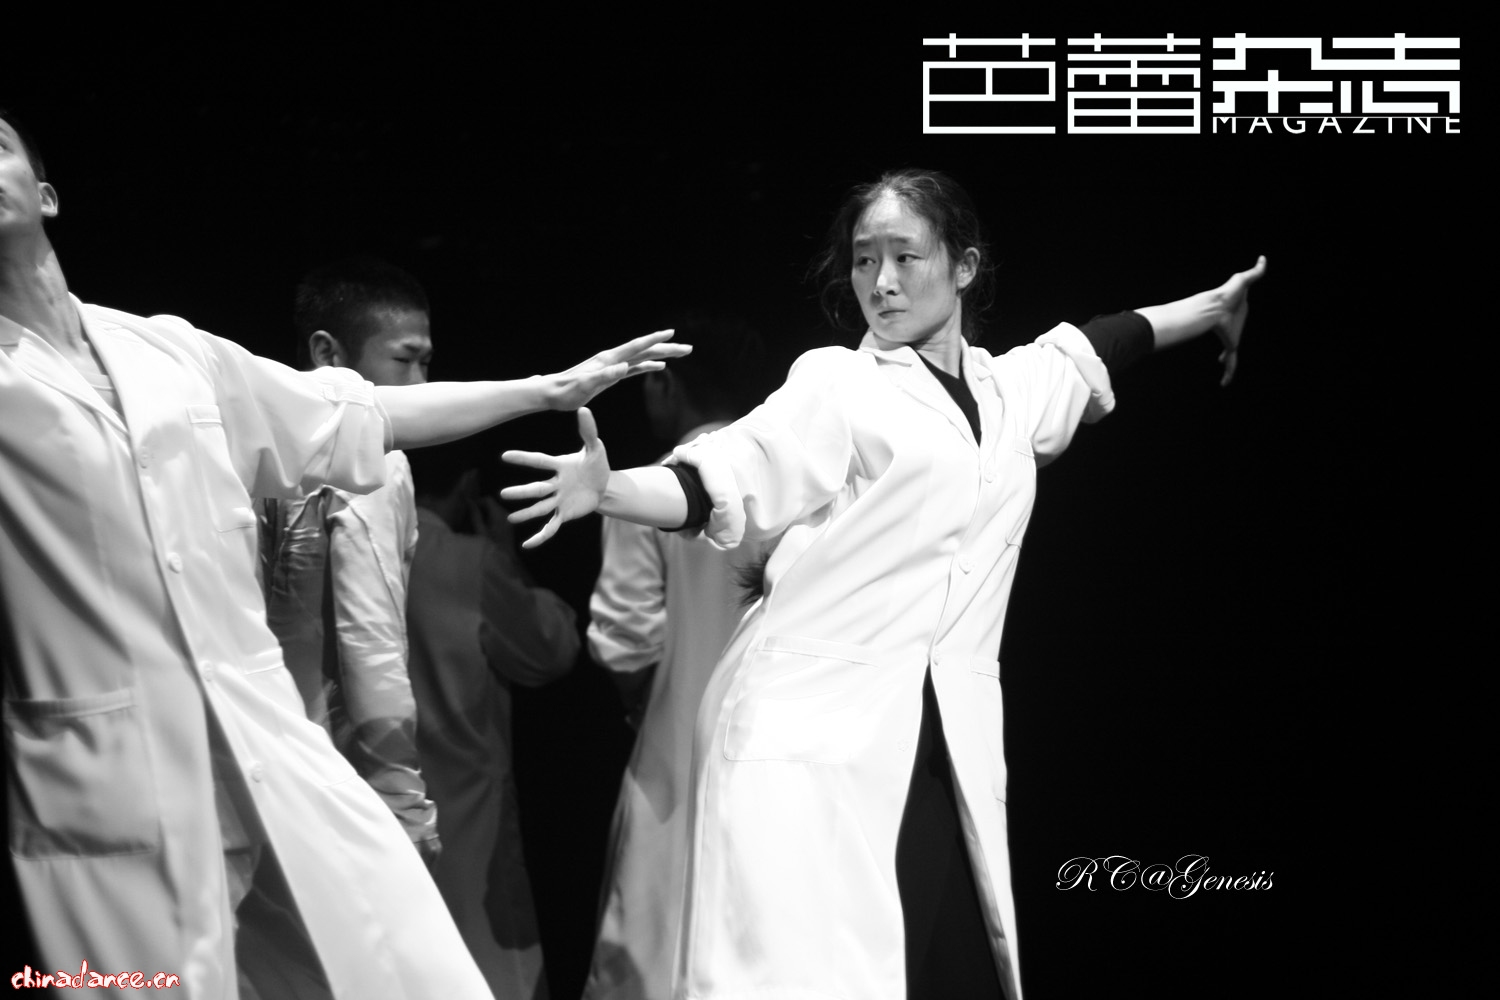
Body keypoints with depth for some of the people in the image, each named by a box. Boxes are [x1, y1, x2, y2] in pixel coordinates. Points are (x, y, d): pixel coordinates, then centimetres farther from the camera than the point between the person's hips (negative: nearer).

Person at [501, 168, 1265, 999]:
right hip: (815, 720, -5)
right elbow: (717, 488, -11)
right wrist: (609, 490, -29)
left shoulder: (1015, 388, 15)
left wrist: (1213, 305, 47)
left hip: (947, 740, 5)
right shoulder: (836, 385, -1)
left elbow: (1096, 347, 34)